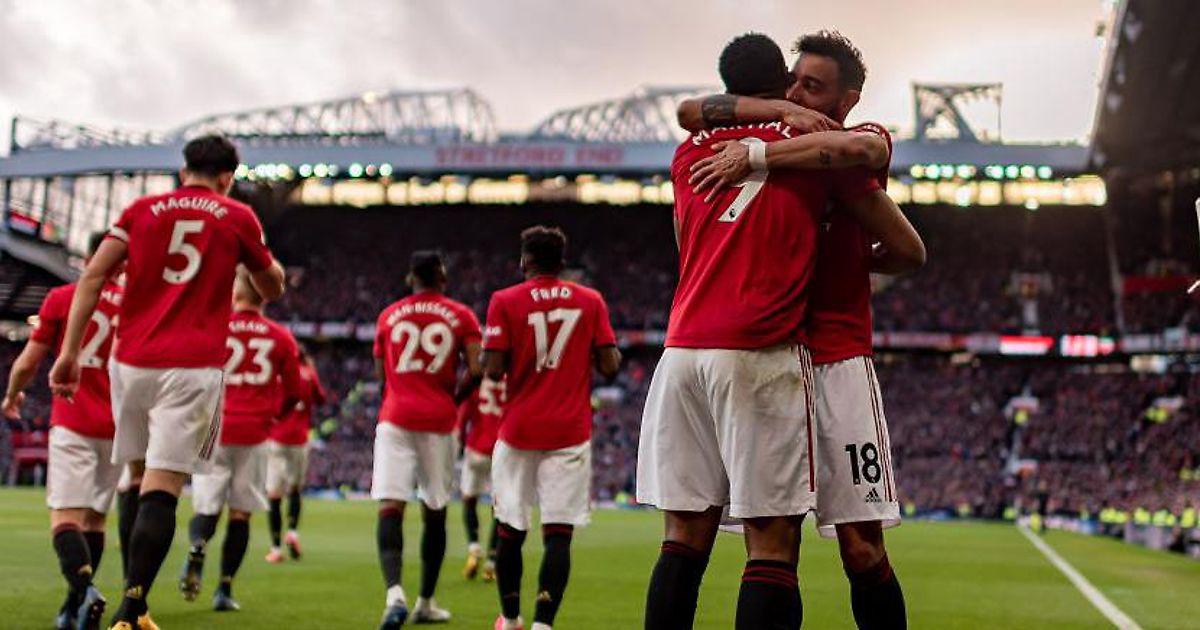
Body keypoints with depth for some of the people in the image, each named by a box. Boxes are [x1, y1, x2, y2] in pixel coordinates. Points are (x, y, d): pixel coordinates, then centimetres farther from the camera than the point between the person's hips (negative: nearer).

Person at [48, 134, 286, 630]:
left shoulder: (143, 209, 11)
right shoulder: (237, 218, 7)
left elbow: (93, 276, 1)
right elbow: (273, 289, 20)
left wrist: (70, 351, 0)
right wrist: (262, 253, 39)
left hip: (131, 362, 3)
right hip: (193, 366, -3)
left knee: (139, 478, 16)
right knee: (161, 489, -7)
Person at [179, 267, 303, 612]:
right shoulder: (281, 338, 4)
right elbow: (294, 393, 9)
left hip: (214, 431, -1)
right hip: (254, 435, 1)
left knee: (206, 507, 8)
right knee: (241, 512, 9)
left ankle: (197, 547, -25)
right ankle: (225, 588, 7)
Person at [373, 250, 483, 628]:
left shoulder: (388, 316, 10)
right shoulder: (461, 316, 4)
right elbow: (475, 371, -5)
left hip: (395, 419, 0)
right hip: (439, 421, 0)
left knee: (390, 508, -8)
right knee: (434, 512, 12)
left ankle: (394, 593, -29)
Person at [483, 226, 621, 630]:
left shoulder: (505, 301, -2)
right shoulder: (591, 301, 3)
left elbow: (493, 371, -8)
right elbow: (610, 366, 0)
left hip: (519, 430, 0)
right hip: (571, 431, 0)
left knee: (510, 530, 13)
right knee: (559, 533, -3)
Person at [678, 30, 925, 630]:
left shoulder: (866, 142, 4)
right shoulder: (776, 138, 17)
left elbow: (858, 148, -22)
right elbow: (689, 113, 4)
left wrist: (752, 155, -21)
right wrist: (777, 110, -6)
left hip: (836, 363, -3)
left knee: (862, 548, -5)